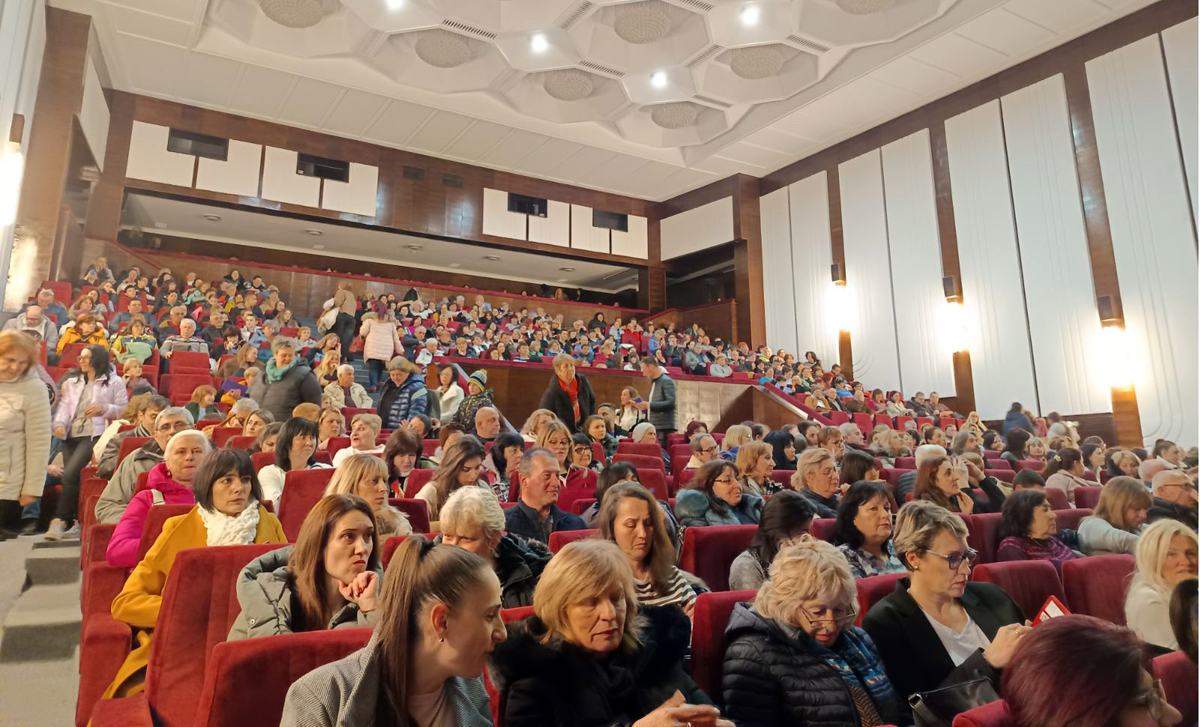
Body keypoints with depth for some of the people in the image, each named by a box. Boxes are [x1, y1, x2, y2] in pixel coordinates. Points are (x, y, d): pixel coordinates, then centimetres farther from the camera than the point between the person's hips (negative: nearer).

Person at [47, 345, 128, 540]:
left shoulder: (114, 382, 6)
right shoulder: (71, 381, 21)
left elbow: (124, 410, 3)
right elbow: (64, 405, 10)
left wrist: (104, 408, -13)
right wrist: (59, 424, -7)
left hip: (94, 434, -5)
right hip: (70, 435, 6)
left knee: (70, 474, -19)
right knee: (73, 477, 2)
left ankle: (60, 520, -11)